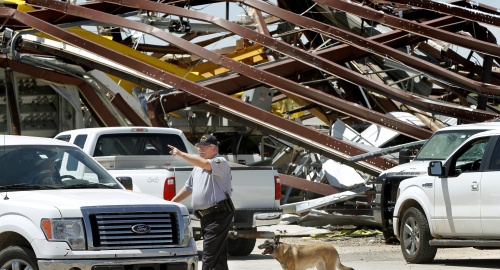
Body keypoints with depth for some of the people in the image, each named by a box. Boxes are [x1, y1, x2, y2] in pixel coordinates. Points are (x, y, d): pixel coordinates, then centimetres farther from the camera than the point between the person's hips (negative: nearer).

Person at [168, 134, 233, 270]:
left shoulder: (221, 162, -7)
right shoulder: (197, 167, 21)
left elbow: (205, 164, -27)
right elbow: (188, 188, 30)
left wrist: (181, 154, -26)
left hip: (218, 215, -9)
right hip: (205, 216, 9)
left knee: (209, 257, -14)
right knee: (219, 257, 10)